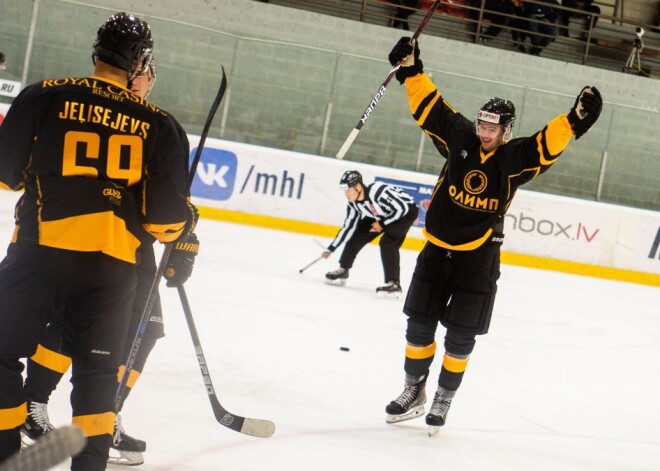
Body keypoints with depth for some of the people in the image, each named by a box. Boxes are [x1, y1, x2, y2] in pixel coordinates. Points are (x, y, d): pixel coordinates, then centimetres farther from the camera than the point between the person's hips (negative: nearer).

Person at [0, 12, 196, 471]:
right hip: (113, 265, 2)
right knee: (97, 368, 15)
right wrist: (187, 222, 22)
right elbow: (166, 216, -1)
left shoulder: (45, 97, -3)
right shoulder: (160, 124, 0)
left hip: (40, 249, -2)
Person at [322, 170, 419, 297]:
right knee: (356, 236, 2)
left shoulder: (378, 191, -36)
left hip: (406, 211, -8)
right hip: (382, 216, 8)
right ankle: (343, 270, 19)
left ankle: (394, 283, -21)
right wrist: (331, 248, 2)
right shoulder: (353, 203, -11)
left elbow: (401, 208, -31)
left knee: (387, 242, -26)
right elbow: (348, 226, 1)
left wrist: (382, 224, -21)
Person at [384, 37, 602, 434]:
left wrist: (576, 120, -38)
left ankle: (444, 400, 19)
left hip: (479, 259, -3)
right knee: (419, 326, 7)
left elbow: (548, 144, -23)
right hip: (437, 248, 3)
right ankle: (413, 394, 21)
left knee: (460, 338, 3)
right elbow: (431, 106, 1)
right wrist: (412, 70, -4)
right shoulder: (460, 137, -3)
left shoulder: (514, 157, -10)